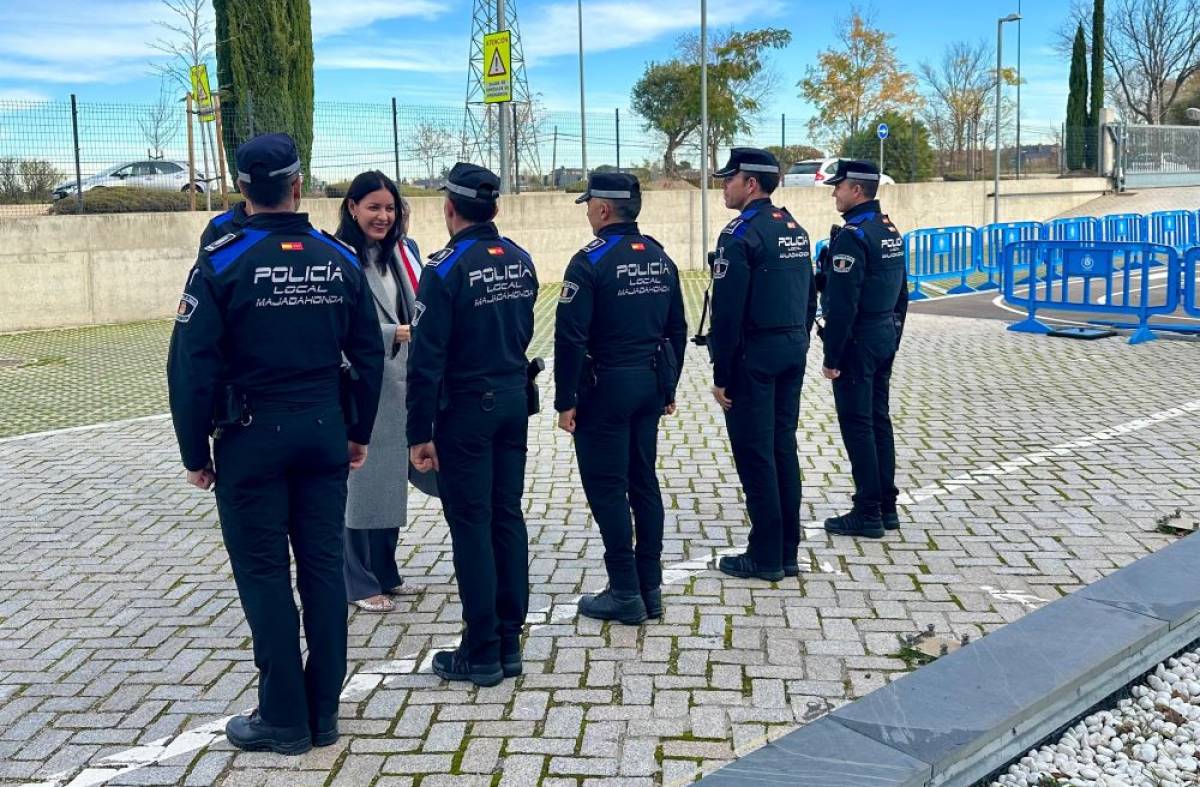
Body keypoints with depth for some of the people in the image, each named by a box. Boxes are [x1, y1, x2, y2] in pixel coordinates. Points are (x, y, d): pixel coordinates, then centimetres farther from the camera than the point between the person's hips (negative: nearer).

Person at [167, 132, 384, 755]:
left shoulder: (222, 263, -9)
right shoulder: (339, 259, 2)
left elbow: (193, 366, -11)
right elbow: (368, 354, 7)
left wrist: (196, 453, -2)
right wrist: (359, 432, 16)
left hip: (253, 438, -4)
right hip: (324, 434, 4)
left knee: (264, 575, 6)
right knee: (322, 568, 10)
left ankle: (284, 718, 13)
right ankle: (324, 712, 20)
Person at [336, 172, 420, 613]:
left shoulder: (399, 252, 10)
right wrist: (394, 334, -28)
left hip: (399, 385, 7)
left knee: (392, 478, 15)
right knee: (361, 481, 0)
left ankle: (385, 572, 28)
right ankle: (360, 583, 13)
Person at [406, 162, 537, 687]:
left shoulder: (446, 269, -15)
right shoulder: (520, 260, 4)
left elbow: (426, 358, -17)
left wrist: (419, 433, -12)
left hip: (465, 409, -6)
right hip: (514, 402, 6)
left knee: (471, 525, 1)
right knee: (508, 517, 11)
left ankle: (482, 654, 8)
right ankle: (509, 644, 19)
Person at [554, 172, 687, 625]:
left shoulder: (590, 262, -14)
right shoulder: (660, 258, 8)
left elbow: (570, 338, -17)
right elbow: (677, 330, 12)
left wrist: (566, 401, -11)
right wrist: (668, 388, 19)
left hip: (605, 387, -7)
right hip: (650, 384, 7)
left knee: (606, 487, 1)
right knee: (643, 482, 13)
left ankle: (626, 594, 5)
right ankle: (651, 589, 19)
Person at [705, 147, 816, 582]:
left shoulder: (740, 235, -14)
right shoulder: (795, 229, 12)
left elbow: (727, 312, -17)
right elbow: (810, 300, 17)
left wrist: (721, 375, -13)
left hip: (753, 356, -8)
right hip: (792, 352, 8)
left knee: (754, 455, -1)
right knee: (783, 448, 12)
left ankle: (766, 556, 6)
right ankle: (788, 553, 19)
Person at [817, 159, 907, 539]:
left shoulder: (852, 236, -17)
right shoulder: (891, 231, 12)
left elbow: (842, 305, -21)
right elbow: (901, 294, 18)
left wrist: (831, 357, -16)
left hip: (857, 342, -9)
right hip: (885, 338, 9)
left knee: (857, 425, -3)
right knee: (879, 420, 13)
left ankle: (868, 514, 1)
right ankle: (886, 507, 19)